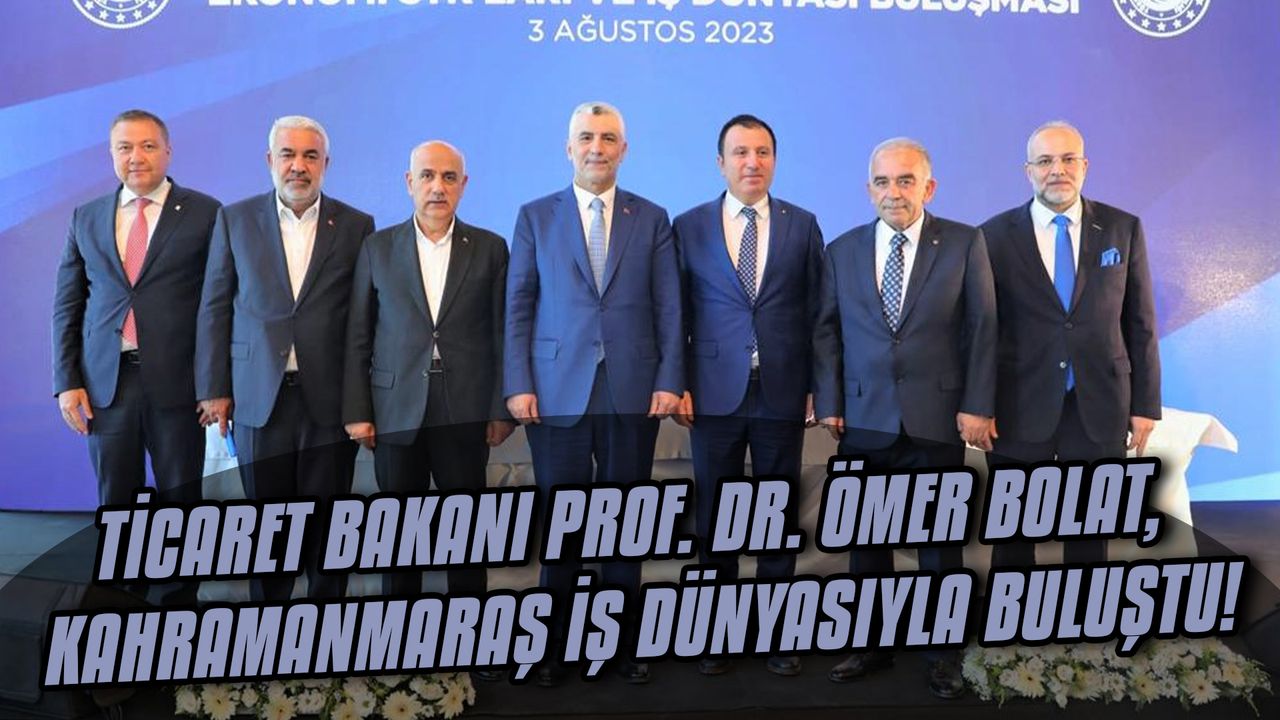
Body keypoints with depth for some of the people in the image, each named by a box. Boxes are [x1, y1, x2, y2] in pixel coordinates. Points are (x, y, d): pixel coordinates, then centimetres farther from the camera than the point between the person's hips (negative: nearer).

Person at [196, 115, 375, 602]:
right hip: (259, 397, 1)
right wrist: (214, 389, 1)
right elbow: (215, 308, 6)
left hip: (329, 398, -1)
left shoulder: (356, 226, 4)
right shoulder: (235, 220, 6)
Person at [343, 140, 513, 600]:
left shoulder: (489, 248, 5)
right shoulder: (378, 248, 7)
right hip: (397, 411, 1)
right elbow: (358, 337, 5)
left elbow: (502, 335, 3)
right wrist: (356, 411, -1)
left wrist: (501, 410, -2)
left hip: (466, 412, 0)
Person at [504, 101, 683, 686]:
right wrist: (518, 386, -4)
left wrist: (669, 380, -4)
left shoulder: (652, 219, 9)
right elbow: (518, 307, 4)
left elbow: (669, 308, 5)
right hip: (557, 392, 0)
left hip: (633, 393, 1)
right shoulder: (535, 217, 7)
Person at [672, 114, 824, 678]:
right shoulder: (689, 226, 3)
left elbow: (815, 312, 5)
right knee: (714, 515, 8)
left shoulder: (802, 225, 5)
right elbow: (678, 314, 3)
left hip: (783, 393, 1)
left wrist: (816, 385, 1)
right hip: (715, 393, 0)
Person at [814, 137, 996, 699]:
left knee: (940, 540, 8)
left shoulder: (964, 244, 1)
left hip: (938, 418, -2)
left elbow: (982, 329, -1)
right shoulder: (842, 251, 7)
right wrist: (829, 402, 1)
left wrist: (976, 406, -7)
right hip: (863, 420, 2)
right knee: (866, 538, 10)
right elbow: (827, 333, 7)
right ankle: (872, 646, 25)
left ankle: (943, 654, 22)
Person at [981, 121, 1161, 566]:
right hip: (1020, 409, -1)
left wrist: (1145, 404, 3)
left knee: (1089, 534, 13)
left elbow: (1140, 323, 5)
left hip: (1098, 407, 2)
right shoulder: (996, 235, -2)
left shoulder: (1123, 229, 3)